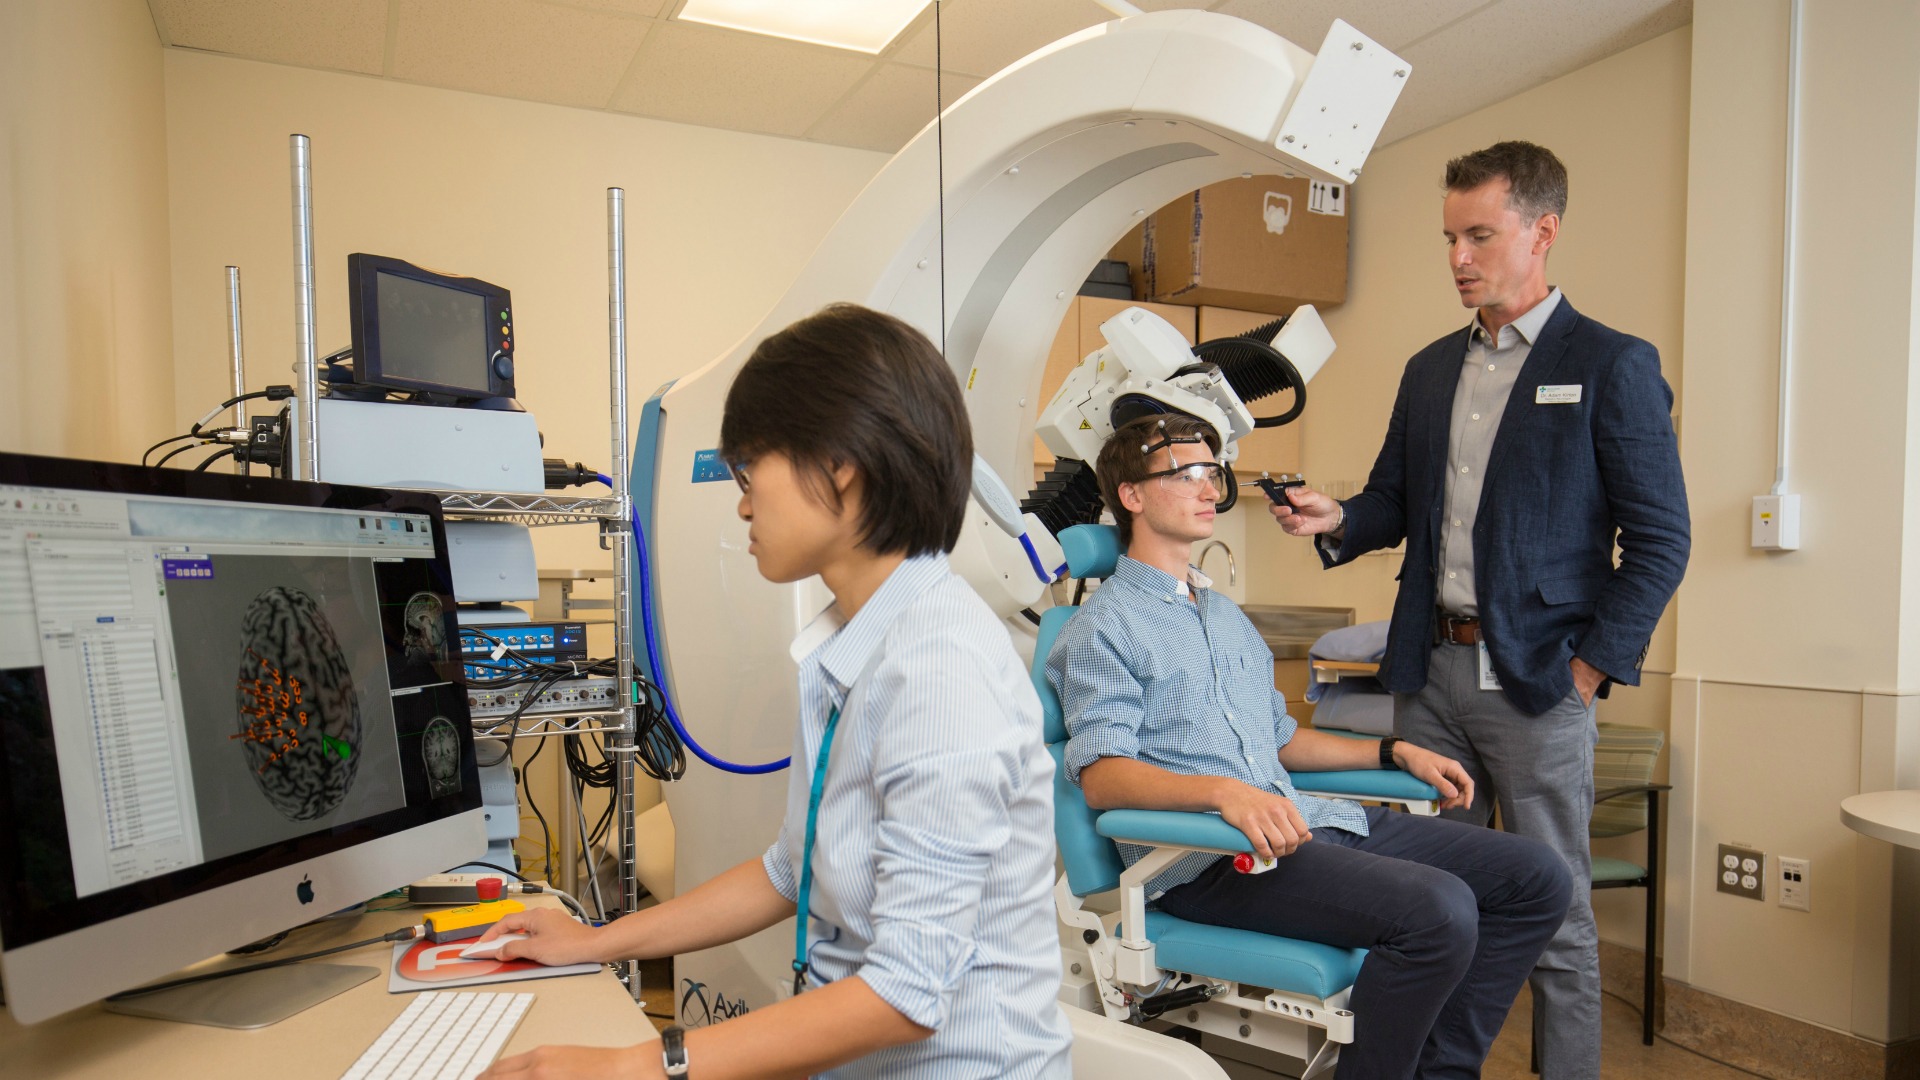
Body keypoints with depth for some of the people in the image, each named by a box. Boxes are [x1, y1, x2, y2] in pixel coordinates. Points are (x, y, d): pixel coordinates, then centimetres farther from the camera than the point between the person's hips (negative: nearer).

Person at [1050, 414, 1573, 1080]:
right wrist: (1225, 792, -30)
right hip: (1204, 859, -8)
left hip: (1301, 820, 9)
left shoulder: (1227, 615, 25)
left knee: (1537, 876, 1)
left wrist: (1397, 751, 19)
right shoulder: (1103, 627, -3)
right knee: (1438, 907, -27)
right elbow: (1101, 774, -15)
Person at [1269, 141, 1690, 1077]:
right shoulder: (1430, 369, 13)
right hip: (1430, 667, 5)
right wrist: (1336, 520, -4)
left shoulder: (1612, 366, -3)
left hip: (1536, 681, -5)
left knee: (1552, 911, 6)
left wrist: (1586, 673, -11)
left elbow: (1658, 542, -6)